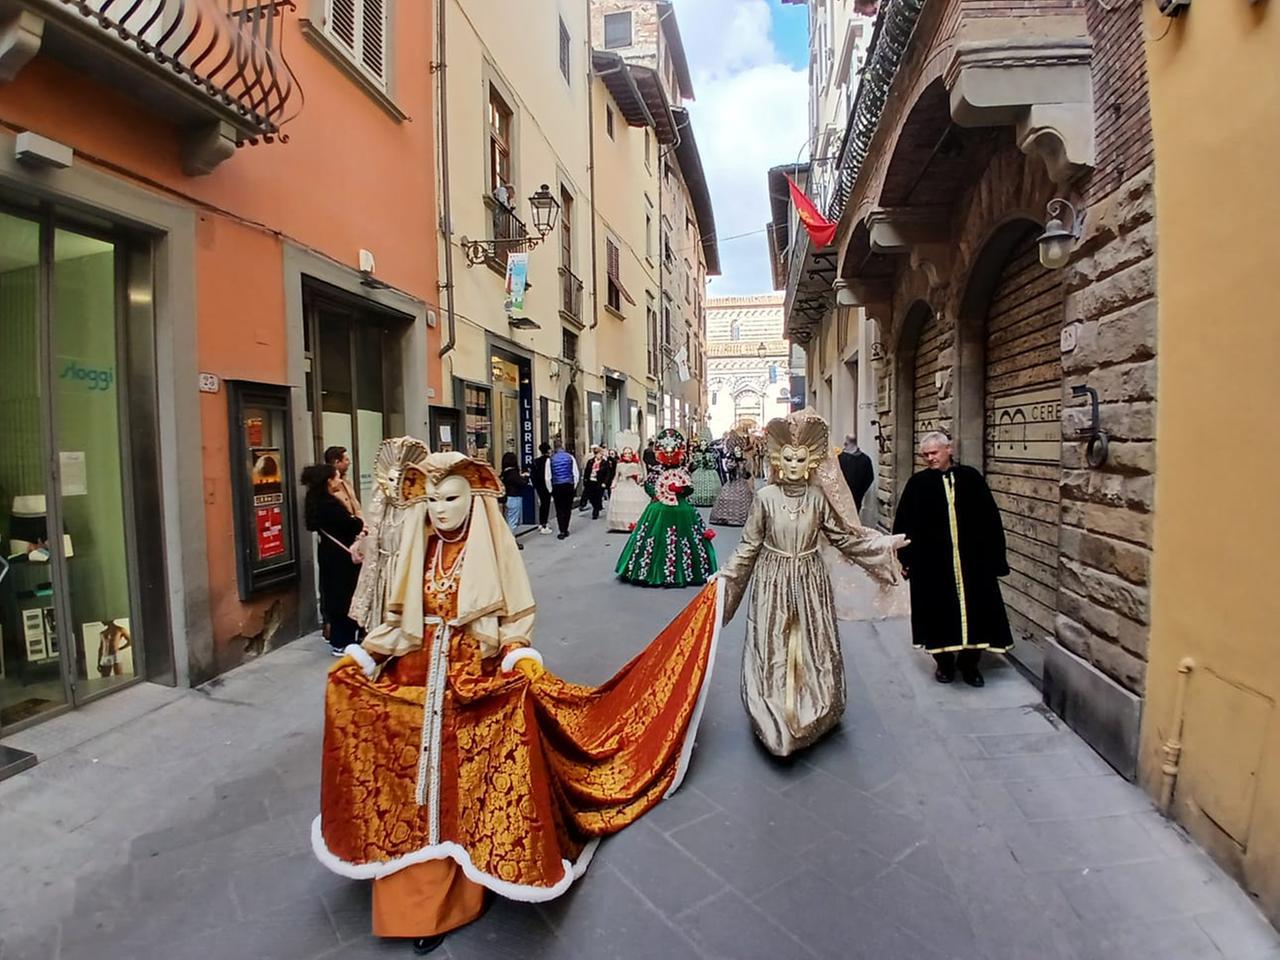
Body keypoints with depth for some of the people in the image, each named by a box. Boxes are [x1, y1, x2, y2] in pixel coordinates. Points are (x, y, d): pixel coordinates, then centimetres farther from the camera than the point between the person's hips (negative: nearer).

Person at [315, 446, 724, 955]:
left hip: (478, 679, -3)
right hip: (417, 679, 4)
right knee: (418, 783, 11)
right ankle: (421, 896, 29)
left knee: (473, 780, 7)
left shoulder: (494, 549, -9)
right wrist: (360, 657, 0)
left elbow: (516, 618, -7)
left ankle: (464, 882, 29)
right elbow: (397, 618, 9)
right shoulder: (416, 550, 2)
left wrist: (522, 661, -21)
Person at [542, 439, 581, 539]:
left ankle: (562, 531, 1)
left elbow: (547, 477, -4)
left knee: (559, 510, 5)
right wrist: (574, 486, 8)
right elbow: (576, 474, -2)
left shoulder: (550, 459, -3)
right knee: (567, 508, 12)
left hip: (557, 487, -1)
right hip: (569, 485, 1)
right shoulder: (570, 457, -1)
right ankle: (565, 529, 19)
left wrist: (550, 490, 6)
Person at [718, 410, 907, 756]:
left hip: (810, 581, 1)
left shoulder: (819, 497, -4)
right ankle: (775, 718, 23)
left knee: (811, 647, 9)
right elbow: (750, 545, 0)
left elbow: (844, 536, 6)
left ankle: (809, 714, 29)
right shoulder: (766, 497, -7)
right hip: (773, 581, -1)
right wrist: (725, 574, -2)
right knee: (773, 650, 5)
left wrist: (886, 543, 4)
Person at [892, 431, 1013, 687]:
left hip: (973, 560, 1)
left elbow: (990, 518, 4)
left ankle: (969, 662, 26)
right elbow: (903, 523, 1)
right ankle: (944, 662, 25)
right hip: (932, 562, -1)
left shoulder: (971, 478, 2)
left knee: (975, 610, 8)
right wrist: (906, 558, -2)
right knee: (940, 612, 7)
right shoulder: (917, 483, 0)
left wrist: (995, 555, 2)